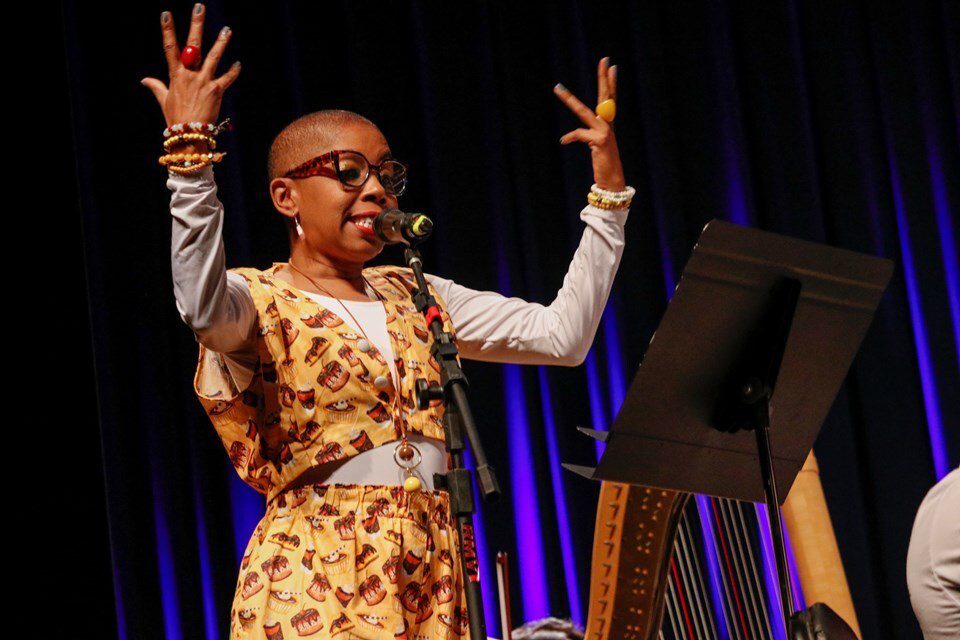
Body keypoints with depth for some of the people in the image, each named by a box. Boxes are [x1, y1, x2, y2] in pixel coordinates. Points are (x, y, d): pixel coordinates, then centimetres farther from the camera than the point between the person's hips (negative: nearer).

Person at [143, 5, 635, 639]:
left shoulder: (410, 296, 16)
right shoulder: (260, 302, -1)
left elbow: (561, 335, 11)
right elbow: (204, 310, -27)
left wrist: (610, 193, 8)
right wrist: (190, 150, -34)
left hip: (431, 581, 5)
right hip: (316, 583, -5)